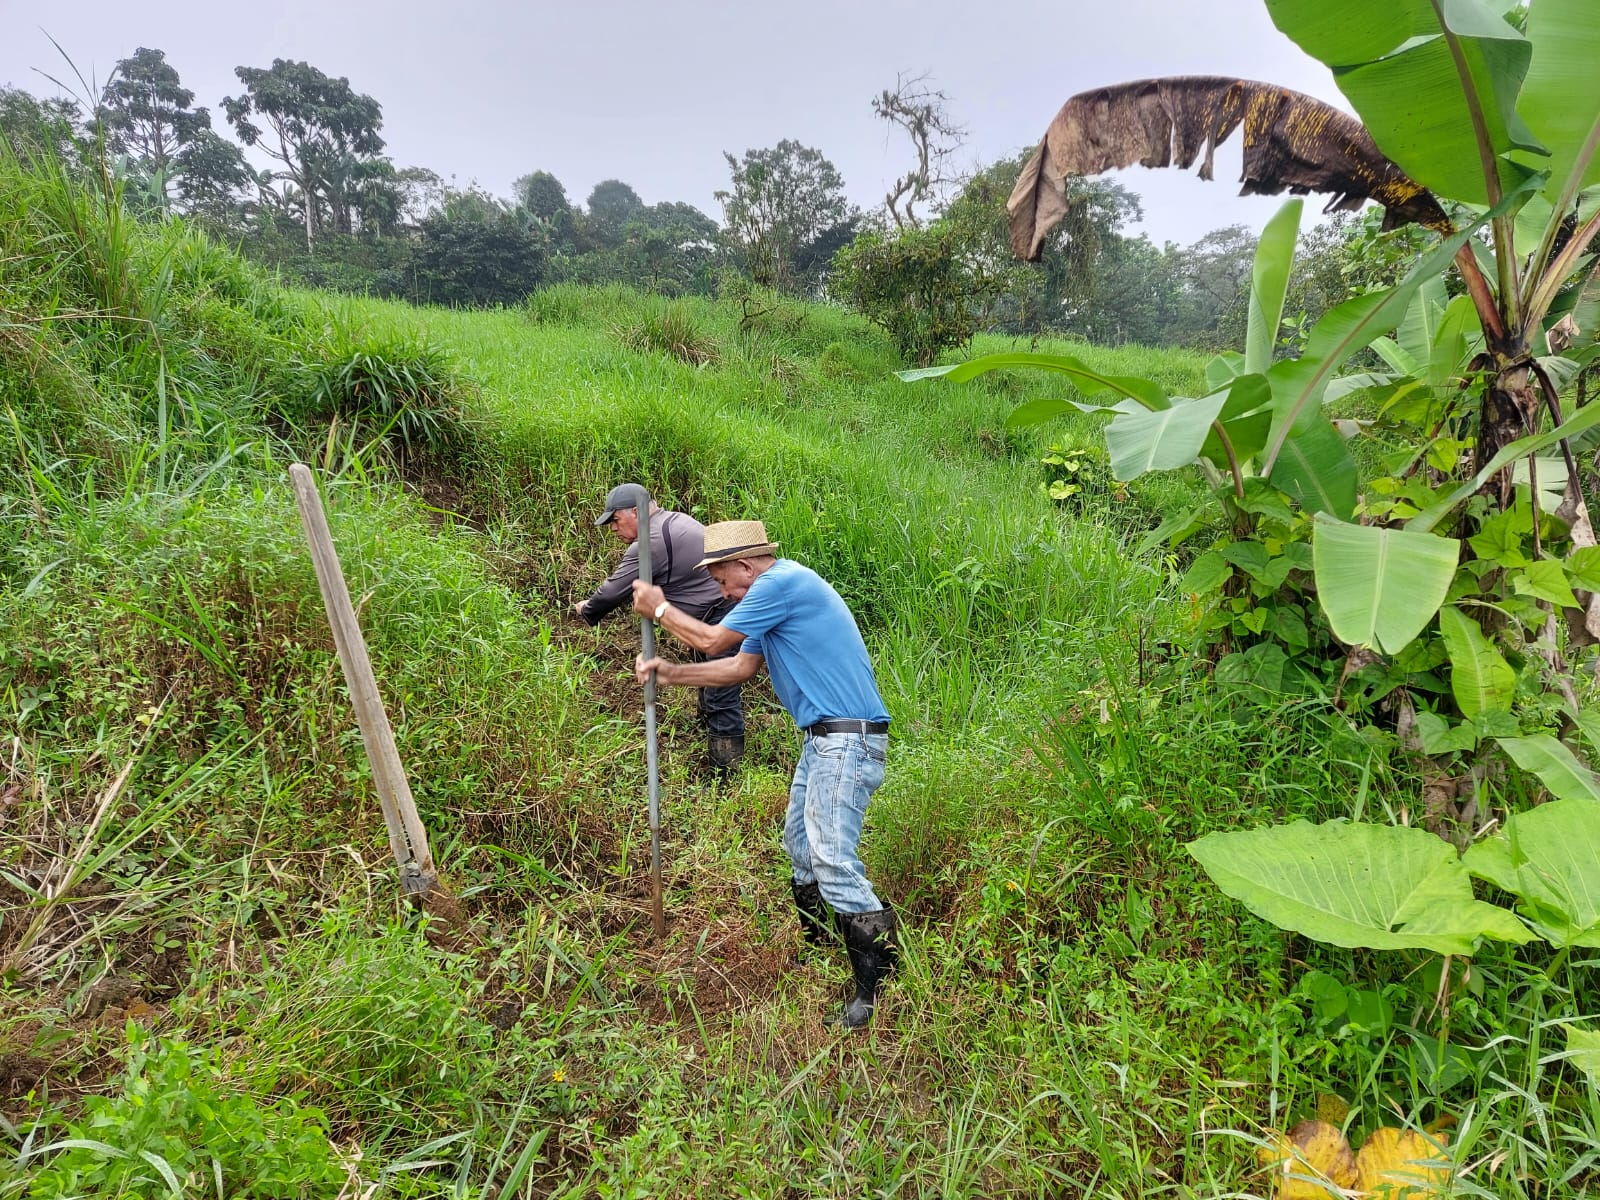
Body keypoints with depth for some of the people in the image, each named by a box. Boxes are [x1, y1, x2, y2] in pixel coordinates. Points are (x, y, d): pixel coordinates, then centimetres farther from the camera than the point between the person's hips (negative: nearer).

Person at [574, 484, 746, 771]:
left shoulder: (650, 544, -20)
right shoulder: (673, 520, 14)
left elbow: (613, 591, -13)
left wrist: (586, 610, 7)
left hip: (723, 615, -11)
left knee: (720, 698, -7)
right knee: (711, 688, 22)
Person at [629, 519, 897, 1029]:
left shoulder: (781, 582, -15)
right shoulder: (773, 593, 17)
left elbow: (712, 641, -9)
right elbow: (739, 667, 20)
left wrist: (659, 609, 7)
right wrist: (670, 673, 17)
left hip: (848, 741, -11)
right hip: (824, 737, 11)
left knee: (832, 859, -13)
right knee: (800, 842, 18)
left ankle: (879, 983, -5)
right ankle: (814, 947, 33)